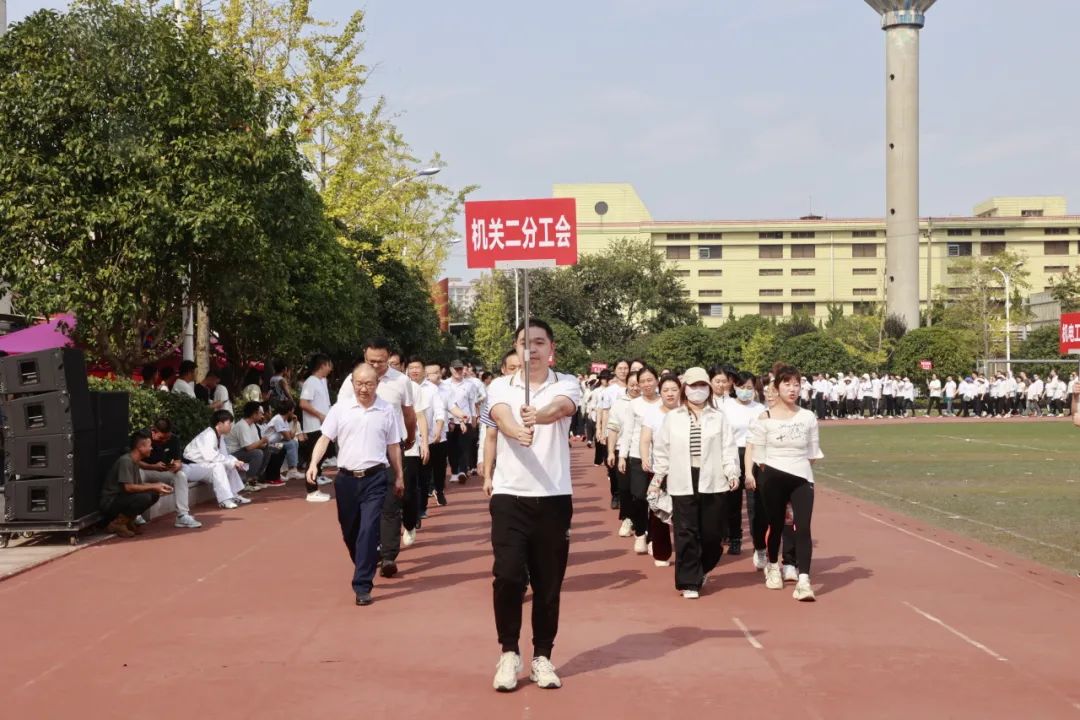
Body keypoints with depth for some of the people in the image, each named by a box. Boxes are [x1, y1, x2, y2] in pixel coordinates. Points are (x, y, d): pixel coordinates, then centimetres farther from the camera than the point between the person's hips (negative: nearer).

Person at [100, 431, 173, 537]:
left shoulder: (135, 462, 9)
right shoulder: (125, 461, -20)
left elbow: (139, 485, 14)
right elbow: (128, 487, -27)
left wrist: (158, 486, 0)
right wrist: (154, 487, -21)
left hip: (121, 499, 9)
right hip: (110, 503, -9)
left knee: (154, 494, -1)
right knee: (145, 497, -28)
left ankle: (128, 520, 6)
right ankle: (117, 523, -11)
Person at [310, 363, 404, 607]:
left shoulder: (386, 411, 2)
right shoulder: (340, 409, 1)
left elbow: (394, 447, 10)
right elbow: (325, 438, 0)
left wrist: (399, 477, 14)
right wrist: (314, 463, -15)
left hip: (375, 479, -2)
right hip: (346, 478, 2)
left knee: (369, 530, -11)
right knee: (349, 531, 13)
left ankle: (362, 586, -6)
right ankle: (365, 568, 38)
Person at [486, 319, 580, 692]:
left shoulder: (566, 384, 3)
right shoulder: (500, 386, 5)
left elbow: (561, 407, -21)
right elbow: (502, 417, -17)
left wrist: (538, 415, -45)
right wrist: (517, 430, -42)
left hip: (554, 497, 0)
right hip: (509, 495, 0)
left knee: (549, 584, 5)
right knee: (508, 576, -8)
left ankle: (542, 657, 19)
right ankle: (509, 654, 9)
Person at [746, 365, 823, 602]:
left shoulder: (808, 418, 4)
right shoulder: (765, 418, -3)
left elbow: (813, 452, 12)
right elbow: (754, 449, -2)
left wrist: (799, 465, 6)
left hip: (802, 478, 1)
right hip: (774, 478, -1)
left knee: (803, 527, -13)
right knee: (776, 526, 12)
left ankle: (803, 581, -17)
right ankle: (773, 567, 39)